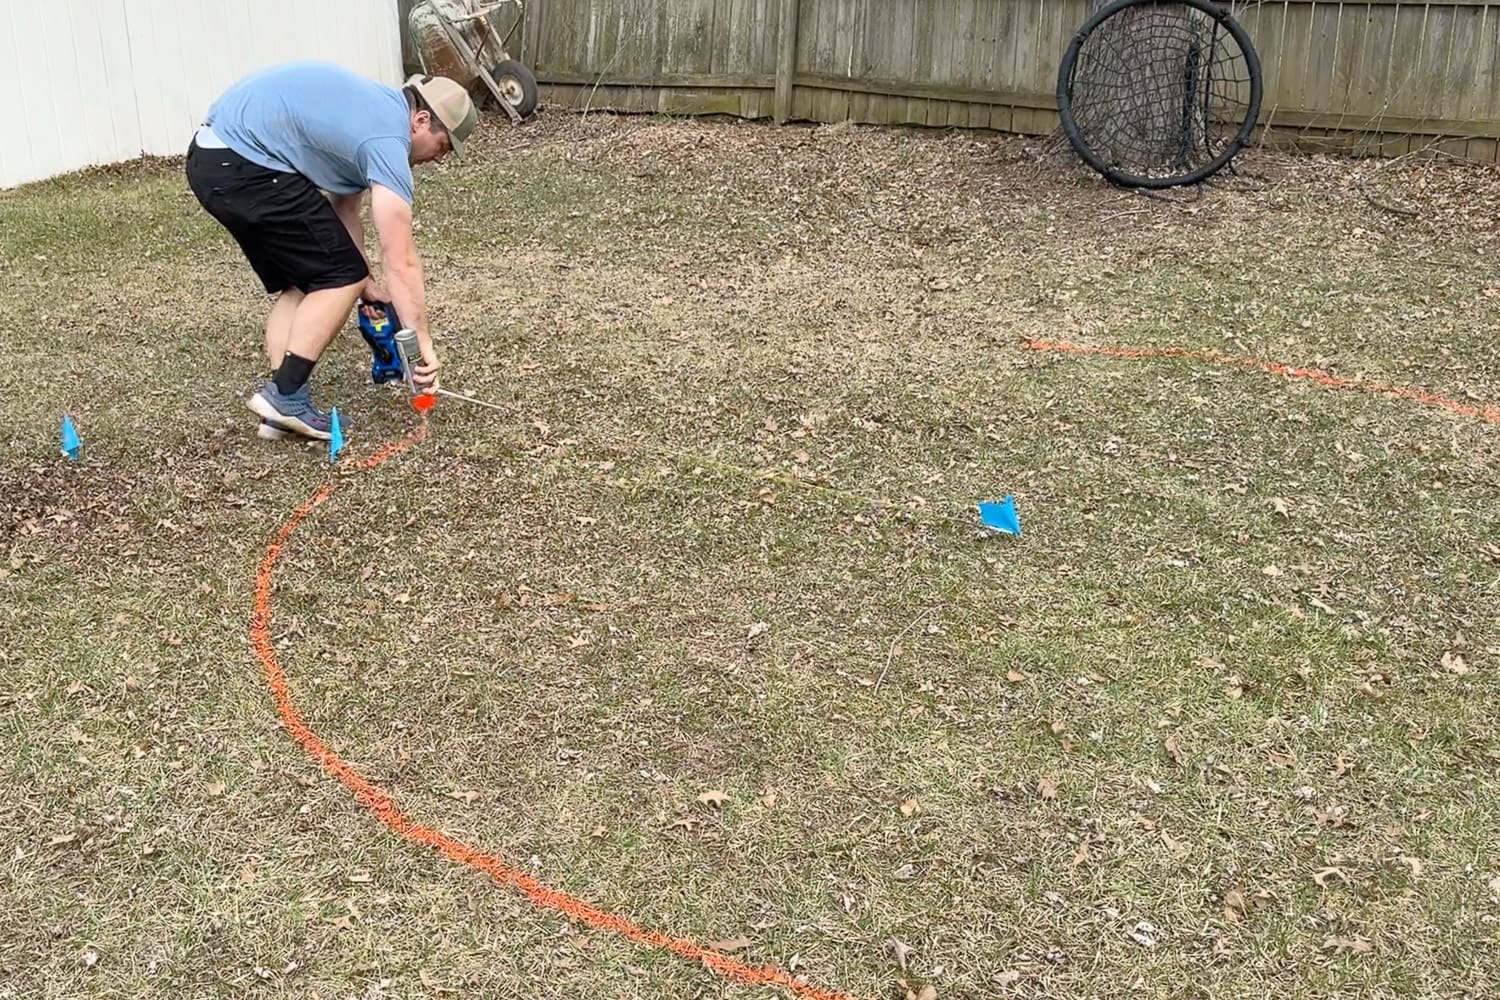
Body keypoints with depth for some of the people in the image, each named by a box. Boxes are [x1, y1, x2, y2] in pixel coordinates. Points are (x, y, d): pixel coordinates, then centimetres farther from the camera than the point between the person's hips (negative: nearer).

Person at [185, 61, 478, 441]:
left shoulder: (375, 109, 16)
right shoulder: (387, 138, -13)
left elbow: (344, 207, 23)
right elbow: (401, 263, -15)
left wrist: (365, 283, 18)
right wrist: (422, 344, -10)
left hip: (211, 159, 11)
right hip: (243, 167, -11)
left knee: (301, 283, 15)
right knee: (341, 277, -4)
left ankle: (282, 403, 10)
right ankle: (284, 396, -4)